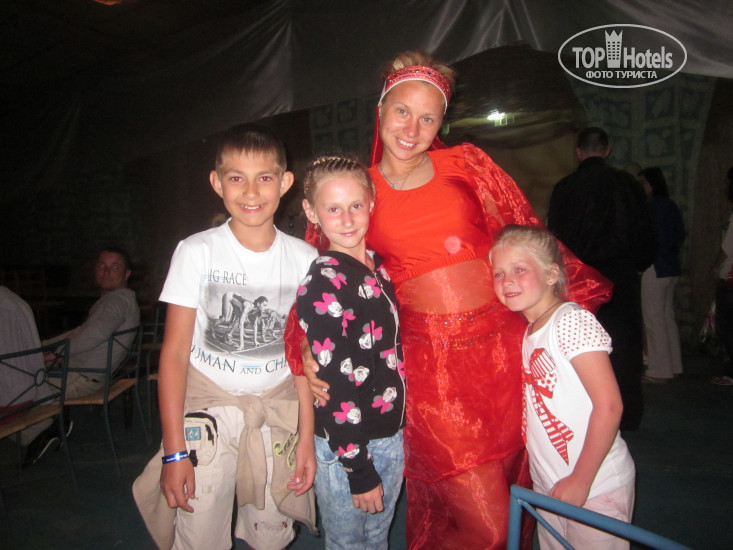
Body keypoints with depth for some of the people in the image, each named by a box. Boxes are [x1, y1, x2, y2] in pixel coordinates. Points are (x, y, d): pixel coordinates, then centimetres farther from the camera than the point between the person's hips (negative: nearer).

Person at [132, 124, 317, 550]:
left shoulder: (305, 258, -3)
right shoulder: (197, 252, -9)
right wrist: (174, 450, -10)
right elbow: (175, 351, -8)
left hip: (278, 406, 2)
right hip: (208, 402, -1)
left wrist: (309, 437, -3)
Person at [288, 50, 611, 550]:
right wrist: (309, 349, -1)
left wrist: (573, 292, 13)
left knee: (515, 500, 15)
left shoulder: (467, 165, 5)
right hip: (430, 367, -2)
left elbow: (527, 235, 12)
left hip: (504, 350, 2)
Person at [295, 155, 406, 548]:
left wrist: (398, 433, 11)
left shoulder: (378, 267, 3)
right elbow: (334, 384, -20)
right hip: (345, 446, -6)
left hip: (391, 434, 7)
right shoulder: (323, 283, -19)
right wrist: (359, 471, -17)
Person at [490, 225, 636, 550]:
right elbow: (538, 404, 8)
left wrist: (580, 480, -19)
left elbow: (609, 405, -22)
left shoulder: (572, 321, -18)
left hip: (596, 486, -7)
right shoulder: (529, 331, 6)